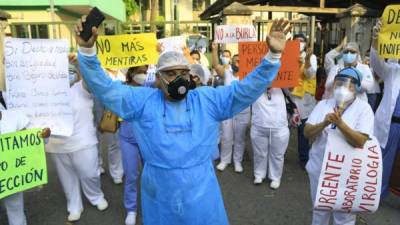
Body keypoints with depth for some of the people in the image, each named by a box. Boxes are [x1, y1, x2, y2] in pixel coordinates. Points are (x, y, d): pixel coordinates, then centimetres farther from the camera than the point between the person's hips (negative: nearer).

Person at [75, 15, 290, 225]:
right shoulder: (143, 100, -3)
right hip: (159, 197, 0)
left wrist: (273, 55, -17)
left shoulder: (208, 99, -1)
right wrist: (87, 50, -21)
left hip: (201, 193, 1)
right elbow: (104, 87, -6)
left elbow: (246, 89, -5)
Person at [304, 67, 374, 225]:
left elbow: (360, 142, -19)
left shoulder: (363, 108, -9)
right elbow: (307, 133, -5)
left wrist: (340, 123, -31)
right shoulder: (323, 104, 1)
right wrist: (323, 124, -22)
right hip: (319, 168, 3)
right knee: (319, 210, 23)